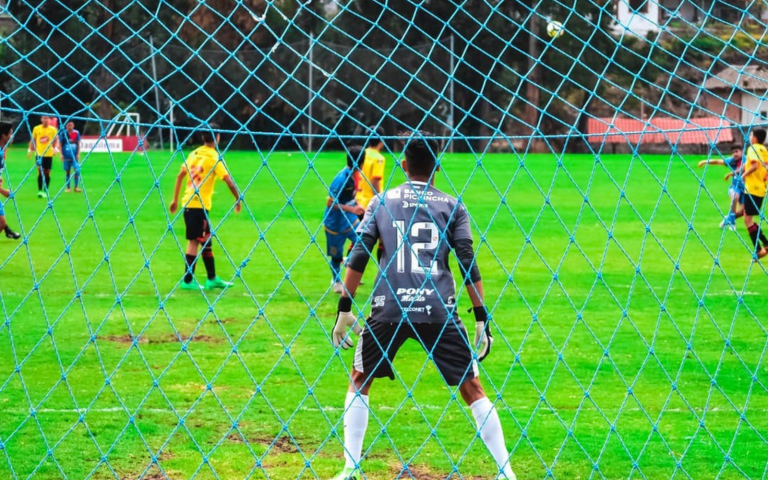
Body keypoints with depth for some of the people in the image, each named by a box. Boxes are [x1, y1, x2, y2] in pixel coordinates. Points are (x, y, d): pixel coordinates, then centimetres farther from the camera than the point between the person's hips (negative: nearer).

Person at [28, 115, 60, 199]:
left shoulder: (53, 129, 1)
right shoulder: (36, 129, 3)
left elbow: (56, 140, 5)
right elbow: (33, 140, 11)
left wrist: (56, 148, -11)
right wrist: (30, 150, 8)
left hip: (49, 154, 1)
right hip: (39, 154, -1)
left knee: (47, 172, 4)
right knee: (40, 171, -11)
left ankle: (45, 191, 14)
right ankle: (40, 191, -10)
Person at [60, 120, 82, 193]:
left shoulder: (76, 133, 1)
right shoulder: (63, 133, -2)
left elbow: (78, 144, 7)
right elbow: (60, 144, 3)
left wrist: (78, 154, 0)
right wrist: (61, 154, -3)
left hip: (74, 156, 1)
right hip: (66, 156, -1)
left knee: (77, 170, -10)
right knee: (68, 172, 5)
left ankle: (76, 187, -3)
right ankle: (67, 187, 14)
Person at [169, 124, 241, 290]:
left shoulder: (194, 154, 11)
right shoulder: (215, 158, -8)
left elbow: (180, 175, 14)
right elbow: (229, 182, -13)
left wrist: (175, 199, 20)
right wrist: (238, 199, 2)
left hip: (188, 202, 7)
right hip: (199, 205, -7)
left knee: (206, 241, 15)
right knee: (195, 241, -3)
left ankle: (212, 279, 22)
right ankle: (187, 280, -4)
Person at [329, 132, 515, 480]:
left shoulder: (382, 202, 10)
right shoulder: (452, 206, 7)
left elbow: (358, 256, 3)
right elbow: (468, 263, 0)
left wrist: (344, 309, 6)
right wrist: (482, 318, 1)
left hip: (388, 308, 0)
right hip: (438, 310, 0)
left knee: (359, 381, 19)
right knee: (472, 387, 9)